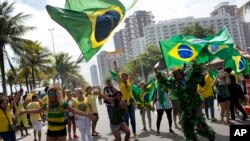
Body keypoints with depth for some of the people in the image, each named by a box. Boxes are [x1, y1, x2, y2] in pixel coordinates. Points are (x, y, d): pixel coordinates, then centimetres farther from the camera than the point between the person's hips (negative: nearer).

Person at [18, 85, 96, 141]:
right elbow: (37, 111, 13)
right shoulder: (47, 105, 1)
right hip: (51, 130, 4)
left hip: (61, 130, -4)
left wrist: (86, 114, -27)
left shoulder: (63, 104, -12)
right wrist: (25, 112, 15)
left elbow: (74, 110, -17)